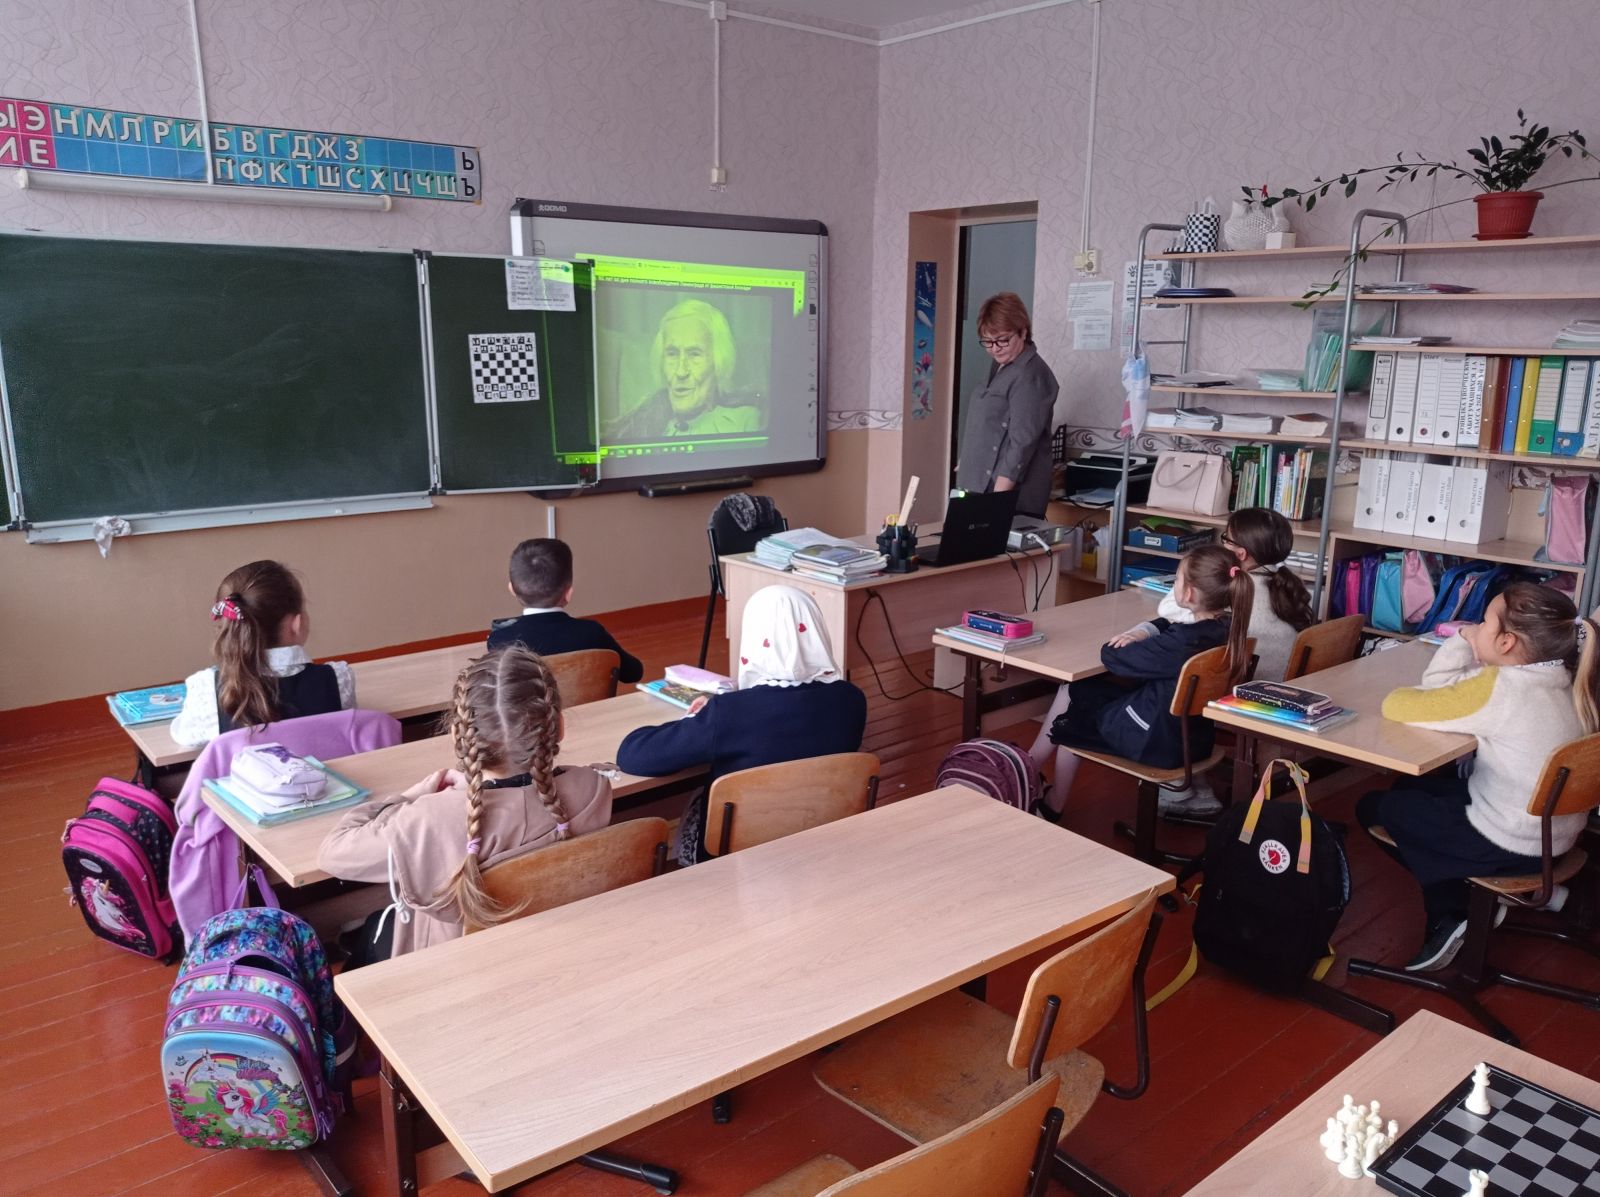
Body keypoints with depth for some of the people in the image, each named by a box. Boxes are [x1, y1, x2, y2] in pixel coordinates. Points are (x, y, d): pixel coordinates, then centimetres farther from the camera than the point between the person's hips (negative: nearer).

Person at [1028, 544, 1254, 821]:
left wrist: (1137, 639, -1)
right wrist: (1144, 631, -9)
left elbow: (1110, 656, -21)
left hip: (1155, 742, -8)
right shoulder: (1229, 629, -7)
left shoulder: (1182, 643, -32)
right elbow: (1166, 624, 11)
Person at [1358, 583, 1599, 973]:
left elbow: (1396, 705, -20)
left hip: (1512, 844, -8)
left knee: (1373, 808, 10)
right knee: (1416, 788, 27)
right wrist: (1463, 647, -3)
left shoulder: (1498, 687, -26)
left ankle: (1454, 913, 12)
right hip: (1554, 833, 8)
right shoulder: (1560, 679, -1)